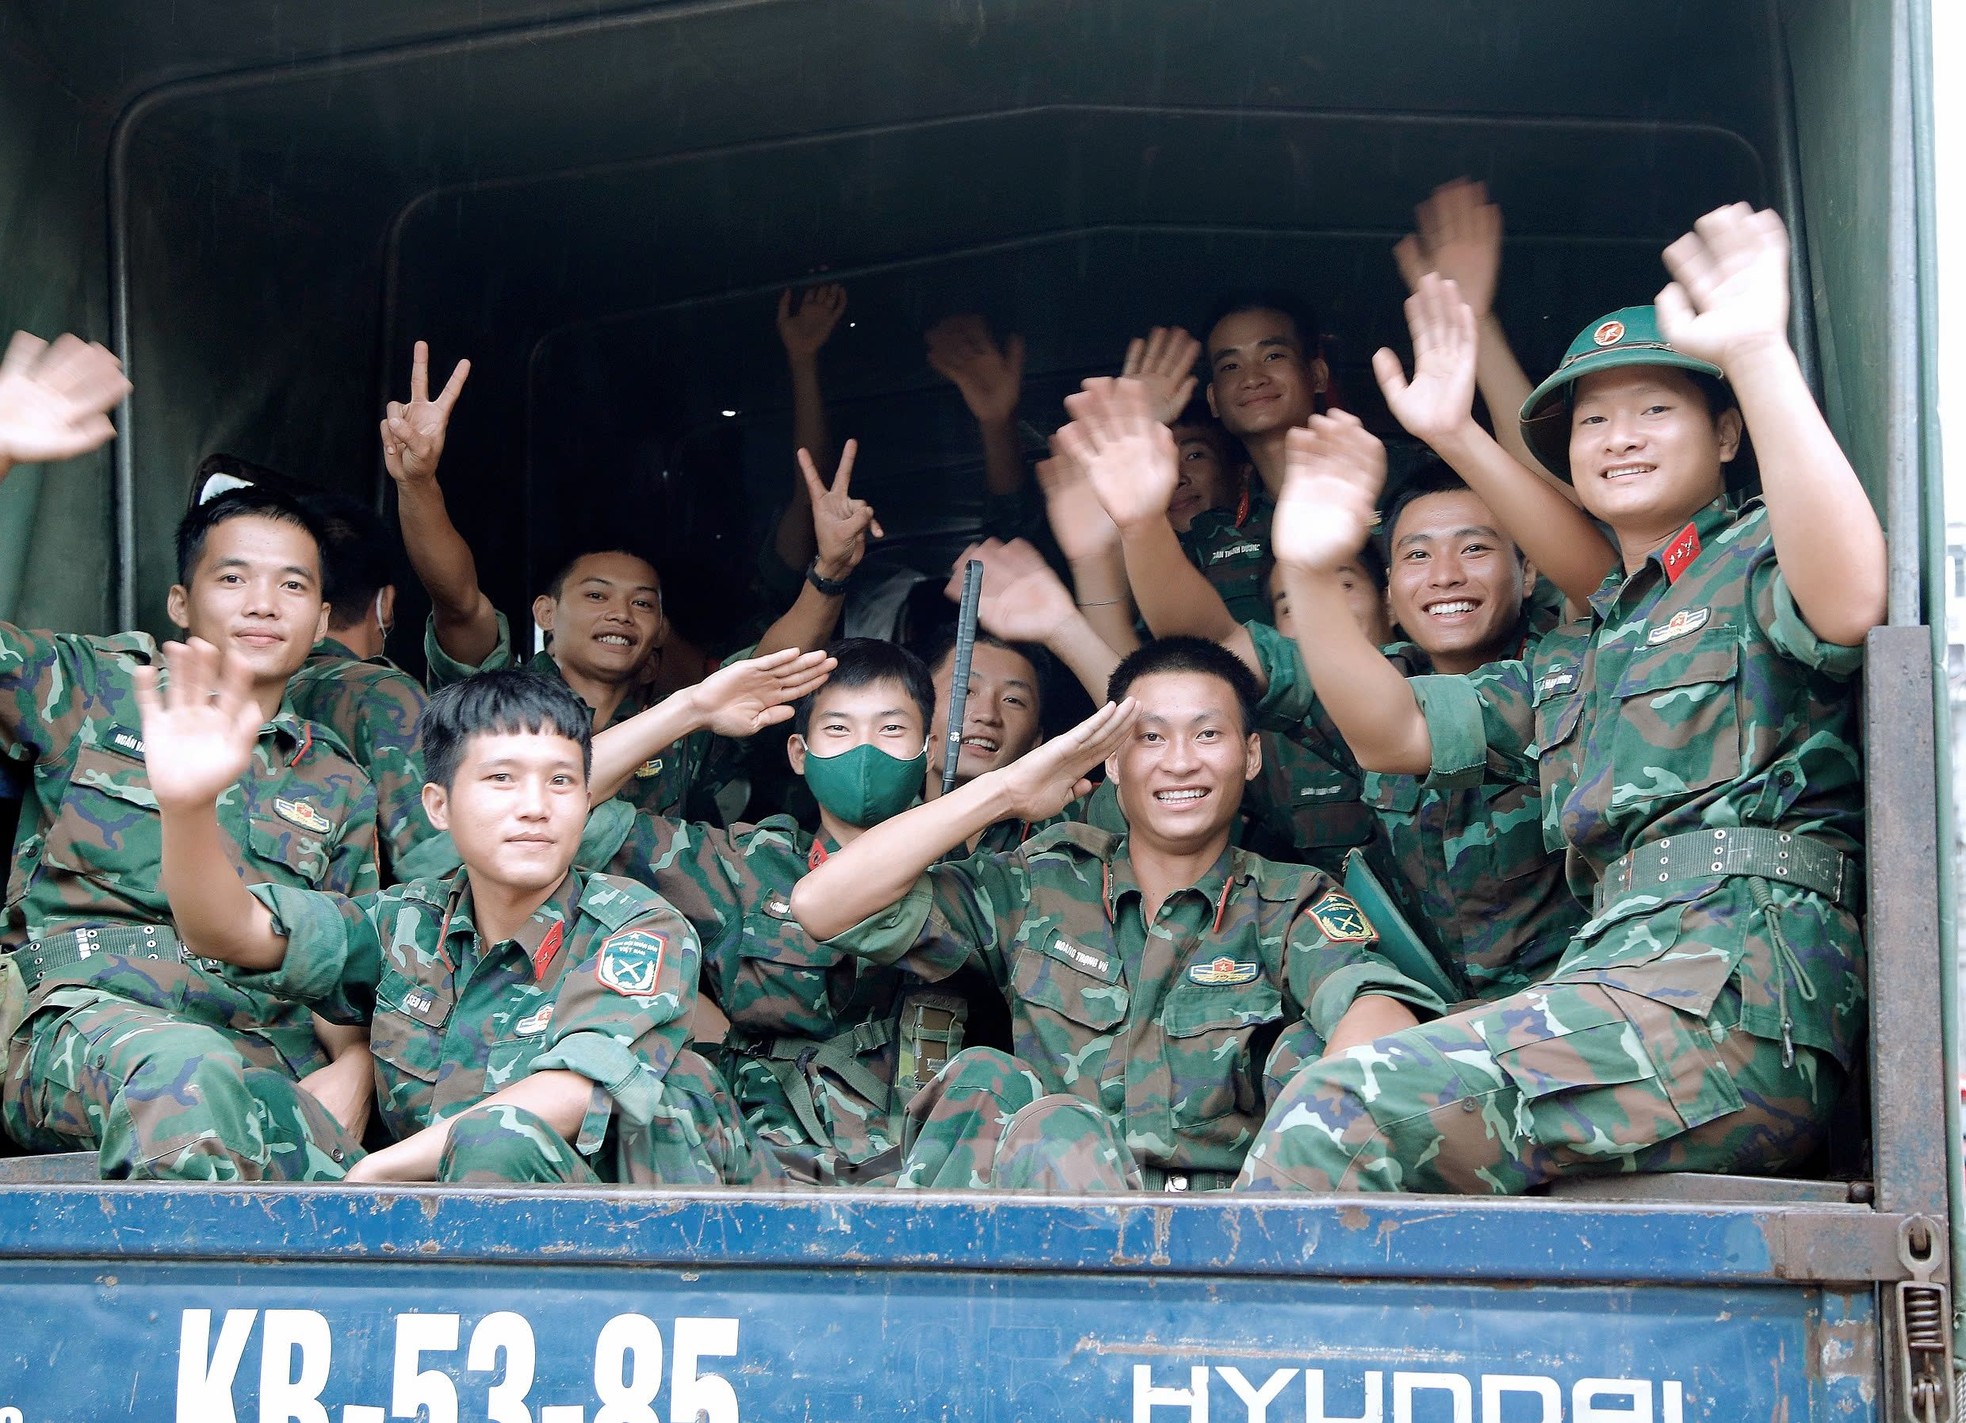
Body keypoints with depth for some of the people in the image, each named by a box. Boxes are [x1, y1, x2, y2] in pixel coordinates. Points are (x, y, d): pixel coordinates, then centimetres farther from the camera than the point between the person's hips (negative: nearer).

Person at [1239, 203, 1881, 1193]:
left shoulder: (1756, 555, 8)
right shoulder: (1575, 655, 31)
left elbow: (1848, 602, -19)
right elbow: (1394, 733, 23)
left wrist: (1758, 355, -25)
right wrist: (1310, 578, 8)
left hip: (1742, 976, -8)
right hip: (1617, 965, 8)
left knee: (1345, 1112, -25)